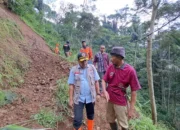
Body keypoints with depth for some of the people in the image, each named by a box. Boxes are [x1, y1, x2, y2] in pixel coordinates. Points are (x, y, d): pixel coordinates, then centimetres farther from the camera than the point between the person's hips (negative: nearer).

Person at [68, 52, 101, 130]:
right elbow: (71, 85, -5)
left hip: (90, 97, 2)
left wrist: (98, 93, 3)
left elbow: (96, 81, 3)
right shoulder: (74, 70, -6)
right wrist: (71, 99, -6)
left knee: (91, 116, 21)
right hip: (78, 98, -2)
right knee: (77, 119, 1)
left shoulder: (92, 68, -3)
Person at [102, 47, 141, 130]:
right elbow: (104, 80, 3)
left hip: (121, 102, -4)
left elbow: (134, 90, -16)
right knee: (110, 120, 22)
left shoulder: (130, 70, -20)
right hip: (110, 100, 5)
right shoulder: (110, 67, -6)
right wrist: (105, 91, -17)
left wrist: (132, 108, -16)